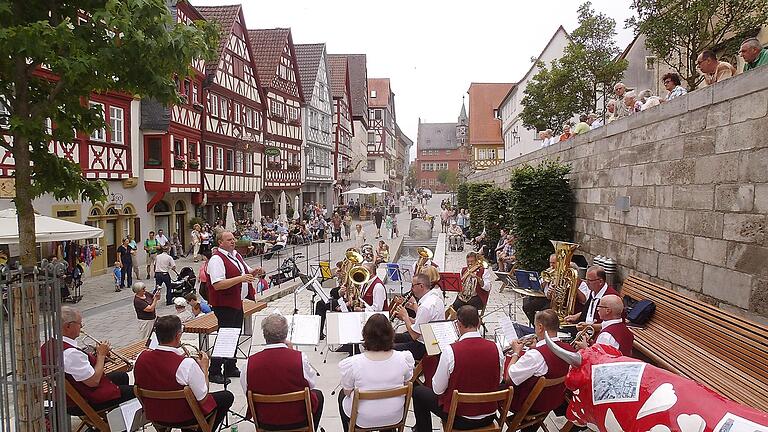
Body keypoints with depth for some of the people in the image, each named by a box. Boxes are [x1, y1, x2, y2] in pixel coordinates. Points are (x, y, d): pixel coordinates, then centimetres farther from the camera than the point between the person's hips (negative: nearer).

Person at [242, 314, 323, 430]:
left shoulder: (250, 363, -19)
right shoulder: (299, 358, -24)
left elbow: (246, 390, -1)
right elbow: (312, 384, -5)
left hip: (264, 422, 2)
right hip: (298, 420, -2)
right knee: (318, 394, 28)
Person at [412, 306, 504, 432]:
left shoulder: (450, 351, -24)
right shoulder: (495, 348, -12)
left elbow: (438, 390, -14)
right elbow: (499, 380, 4)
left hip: (460, 419, -4)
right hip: (489, 417, 5)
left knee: (418, 392, 18)